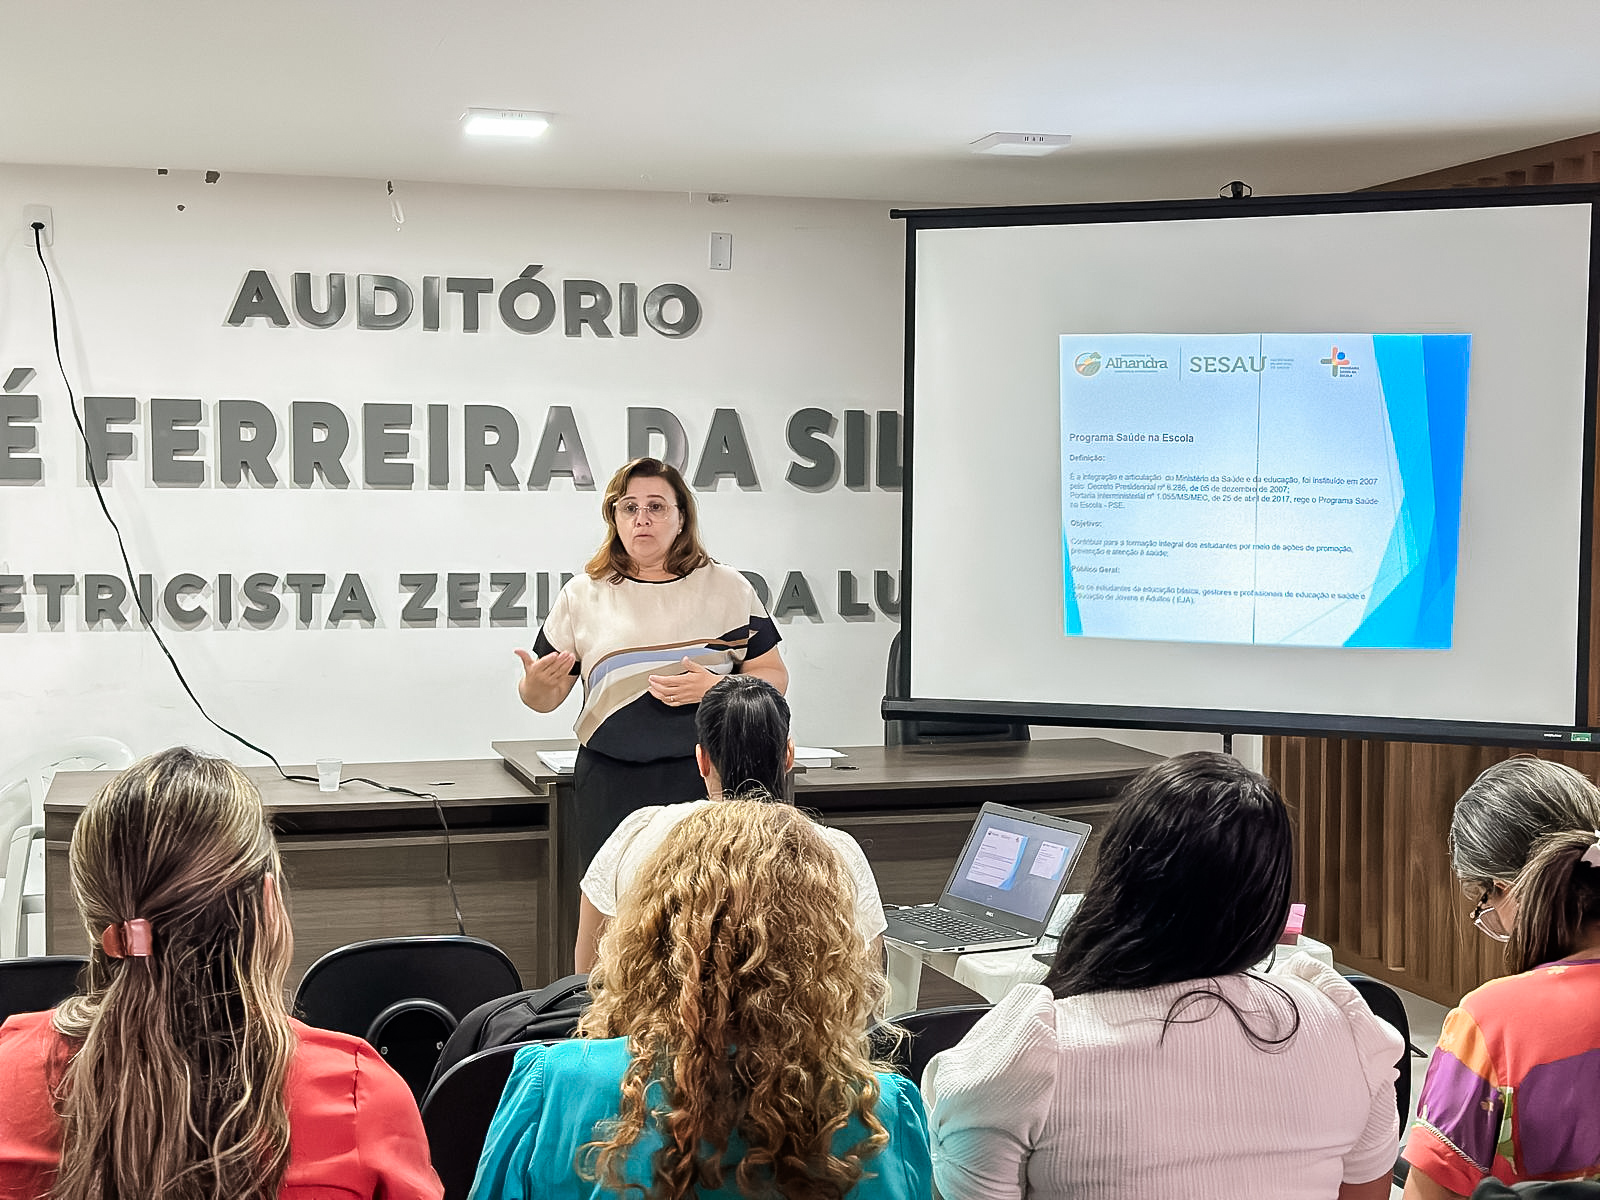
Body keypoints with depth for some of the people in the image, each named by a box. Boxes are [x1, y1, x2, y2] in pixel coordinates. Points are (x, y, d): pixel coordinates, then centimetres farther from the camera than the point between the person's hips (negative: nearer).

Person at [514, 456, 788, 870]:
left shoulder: (729, 588, 7)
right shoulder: (581, 595, 10)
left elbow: (774, 677, 8)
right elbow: (544, 698, 10)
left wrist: (717, 689, -11)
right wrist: (537, 683, -13)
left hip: (708, 783, -1)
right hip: (611, 786, 1)